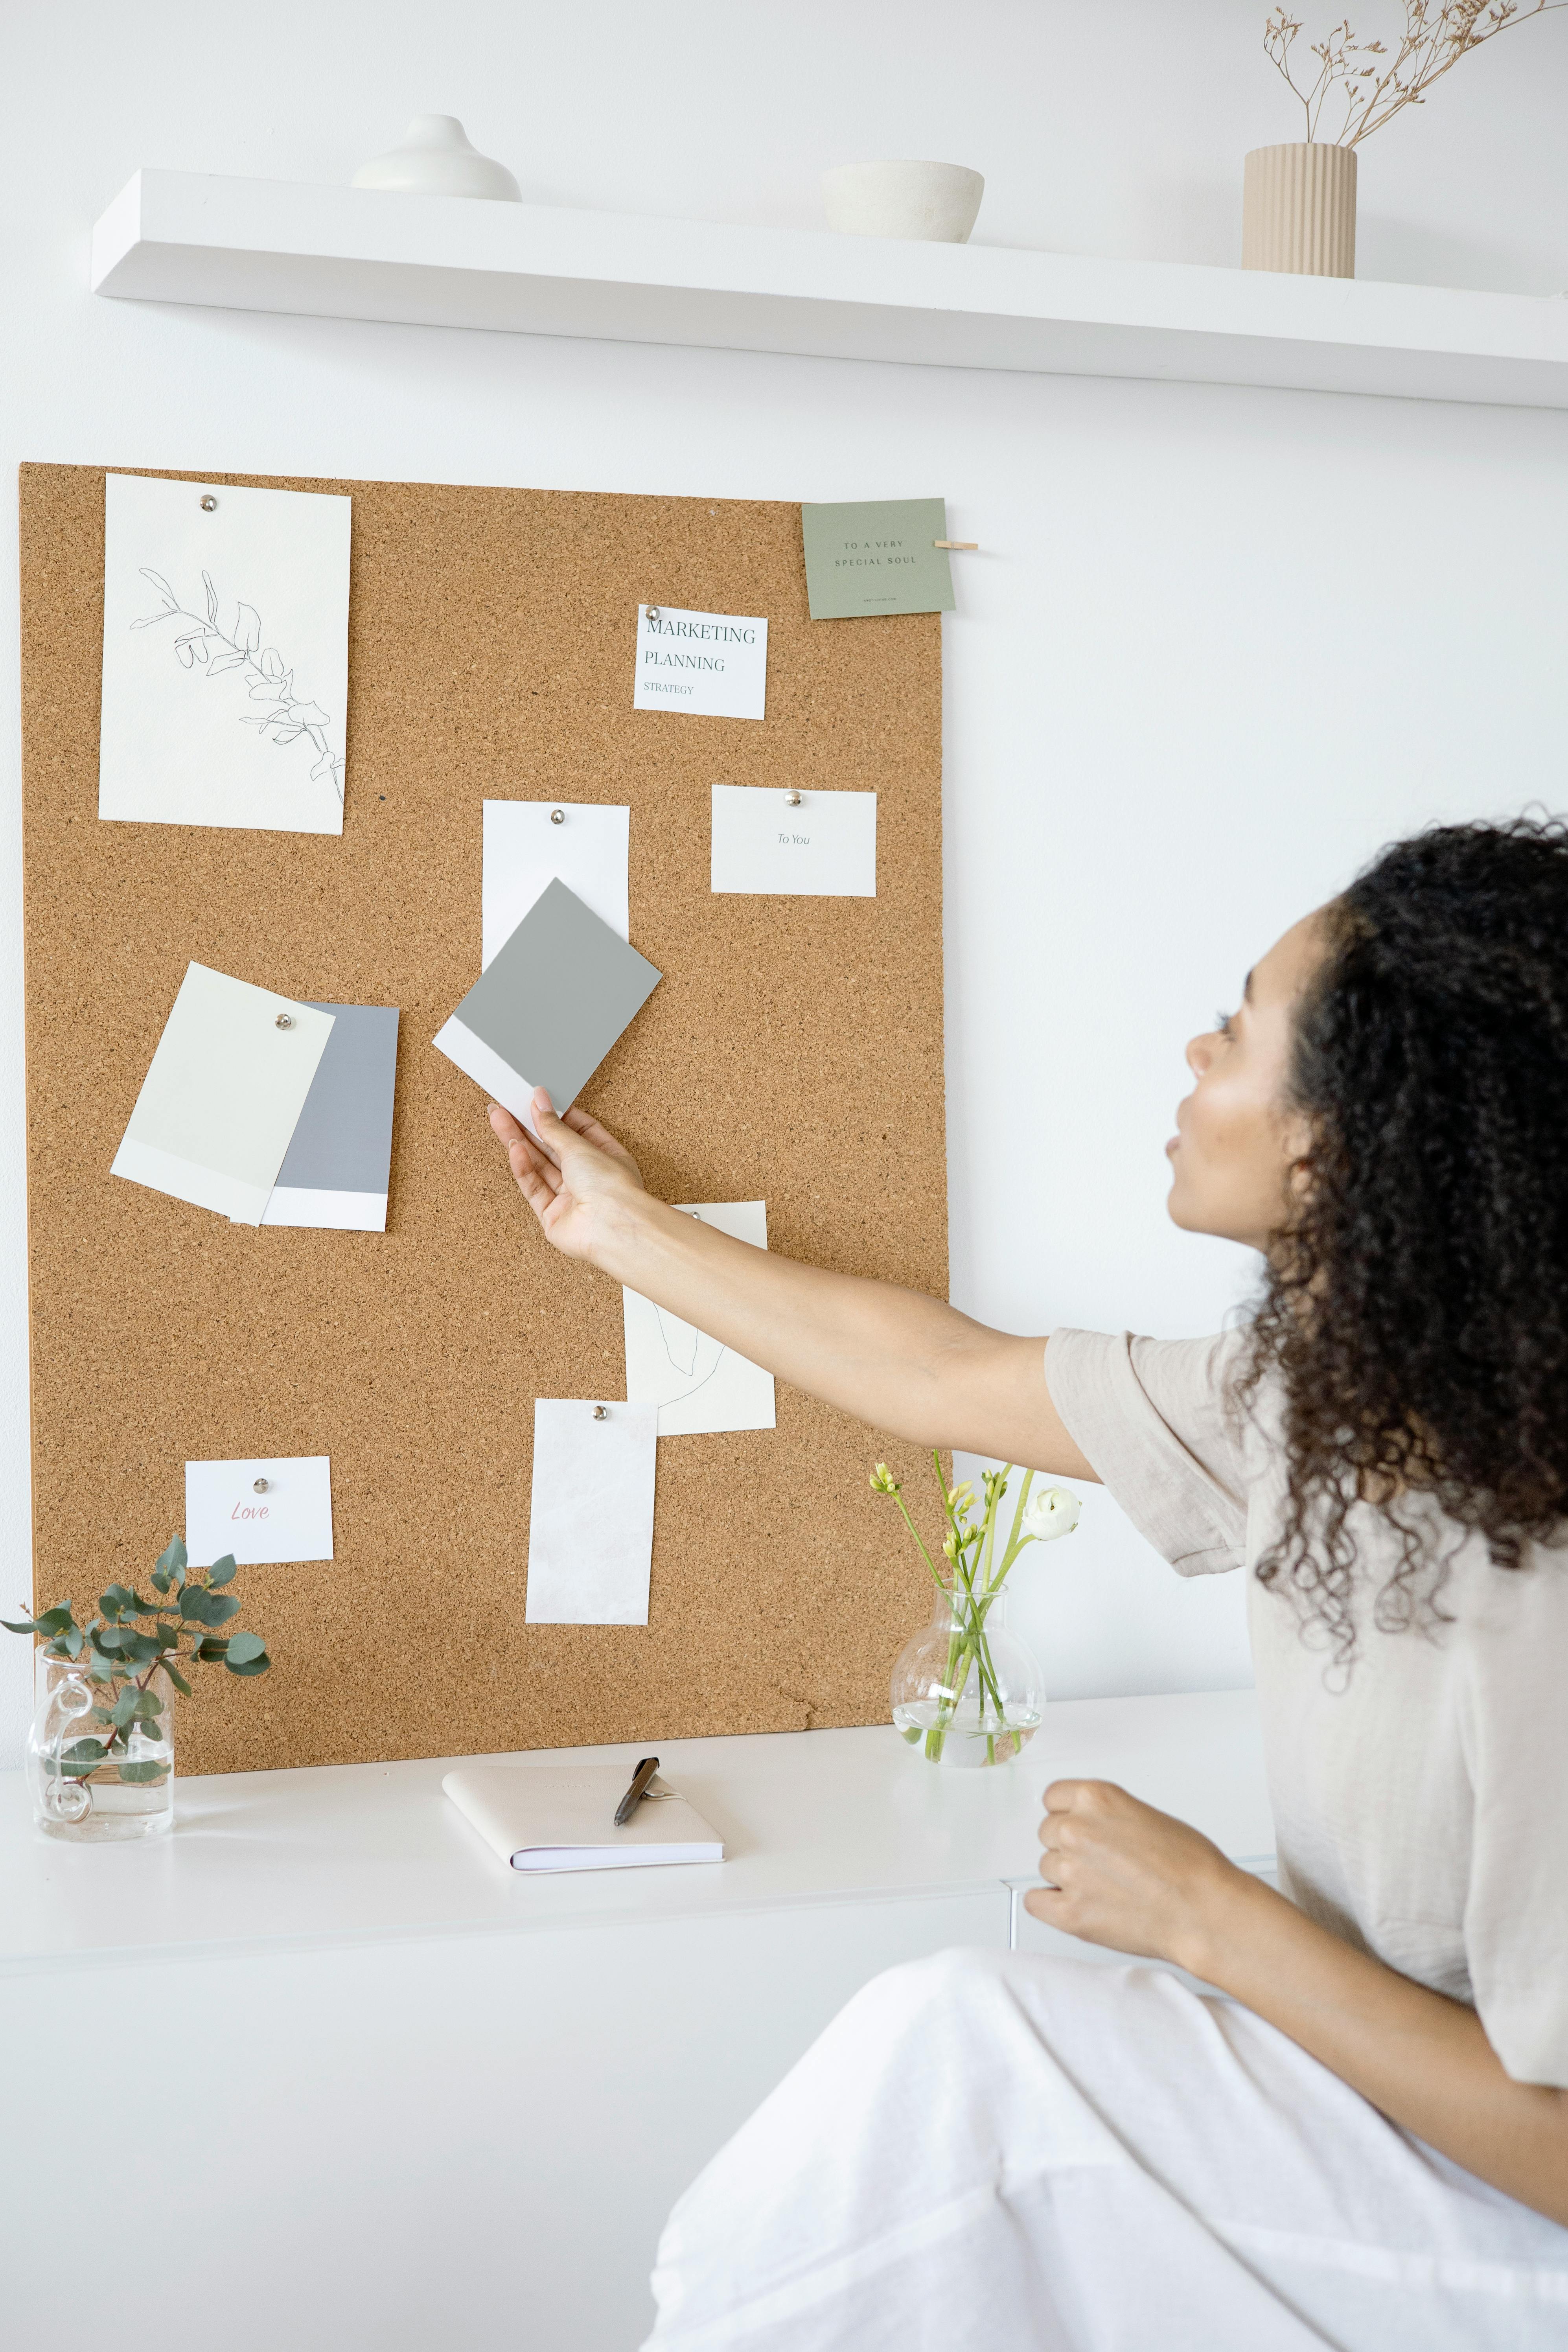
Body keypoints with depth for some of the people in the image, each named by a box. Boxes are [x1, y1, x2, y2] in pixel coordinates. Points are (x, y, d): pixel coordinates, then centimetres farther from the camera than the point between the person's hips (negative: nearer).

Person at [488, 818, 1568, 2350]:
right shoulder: (1309, 1405, -5)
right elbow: (943, 1378, 10)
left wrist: (1206, 1914, -19)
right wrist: (627, 1230, 21)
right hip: (1395, 2103, 7)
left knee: (967, 2047, -17)